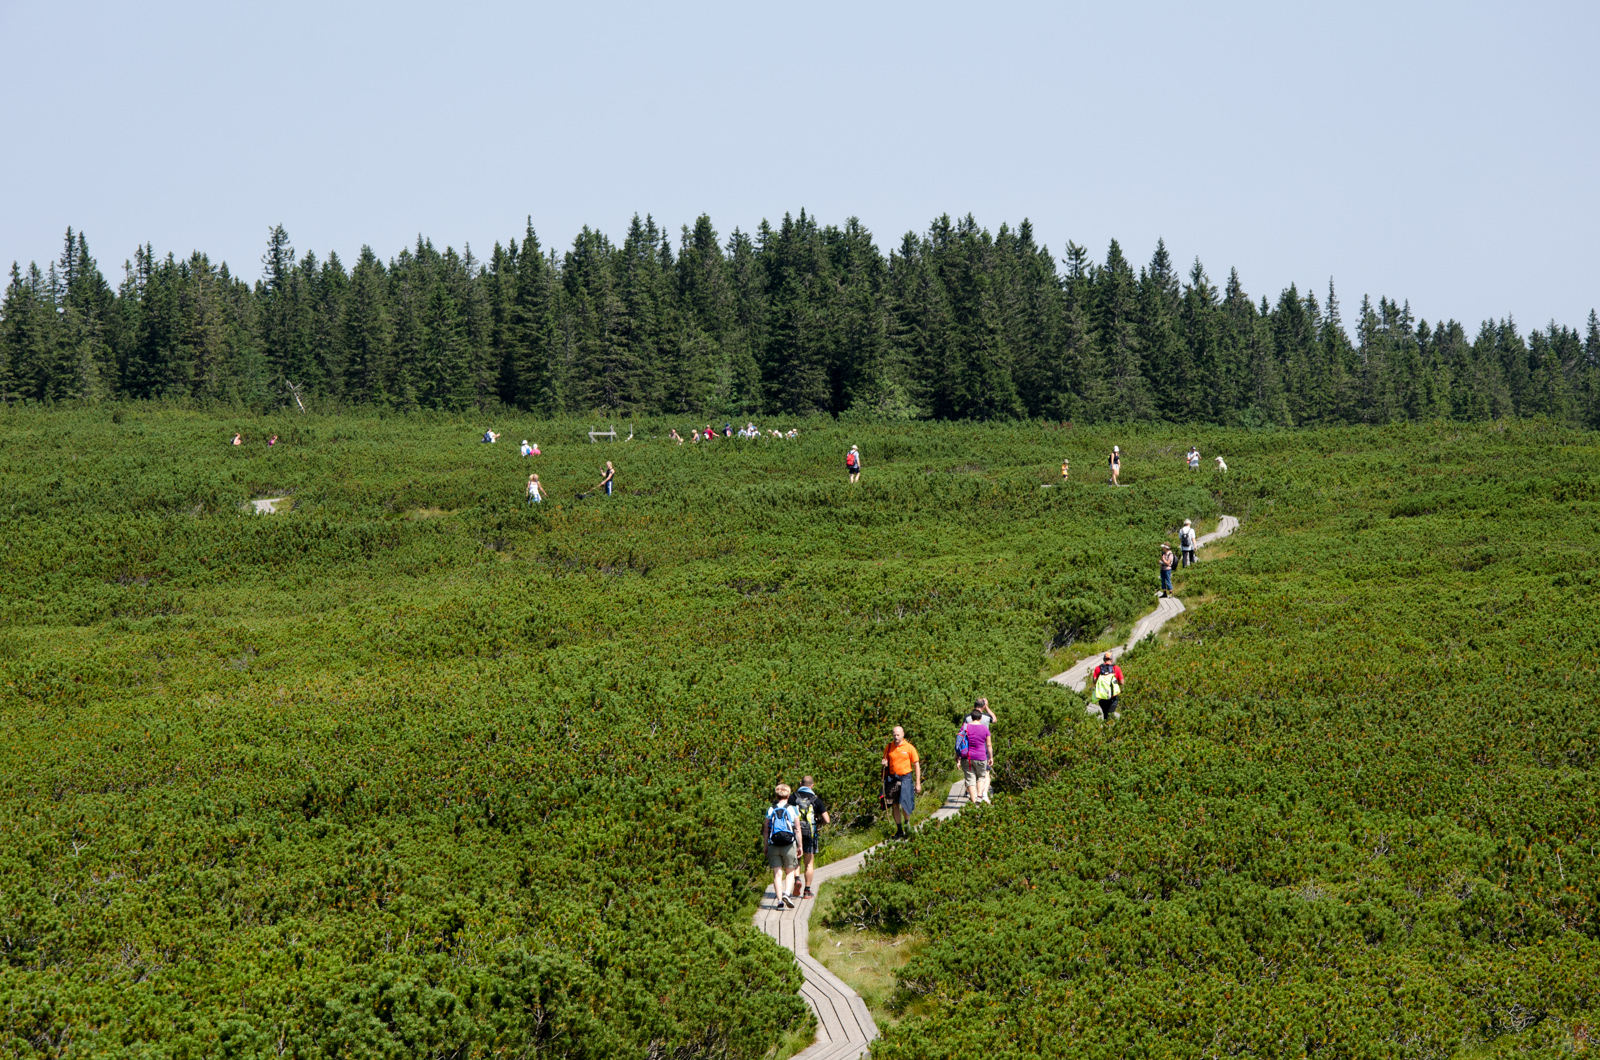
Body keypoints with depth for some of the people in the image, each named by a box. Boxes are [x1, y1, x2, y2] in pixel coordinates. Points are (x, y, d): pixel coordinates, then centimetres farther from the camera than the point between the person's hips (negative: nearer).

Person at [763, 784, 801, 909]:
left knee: (777, 874, 4)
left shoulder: (770, 810, 2)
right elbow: (797, 830, -1)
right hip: (789, 846, -1)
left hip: (773, 846, 1)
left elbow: (765, 831, 3)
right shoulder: (793, 810, -1)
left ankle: (780, 900, -2)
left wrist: (765, 847, 11)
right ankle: (786, 893, -10)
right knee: (789, 872, 12)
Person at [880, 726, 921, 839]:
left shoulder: (909, 748, -3)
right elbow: (886, 762, 18)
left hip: (905, 778, -3)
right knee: (895, 805, 3)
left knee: (904, 804, -5)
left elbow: (916, 765, 0)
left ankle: (907, 827, 21)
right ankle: (899, 830, 13)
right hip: (892, 778, 3)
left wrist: (918, 783, -3)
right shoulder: (888, 747, 6)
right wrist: (884, 764, -9)